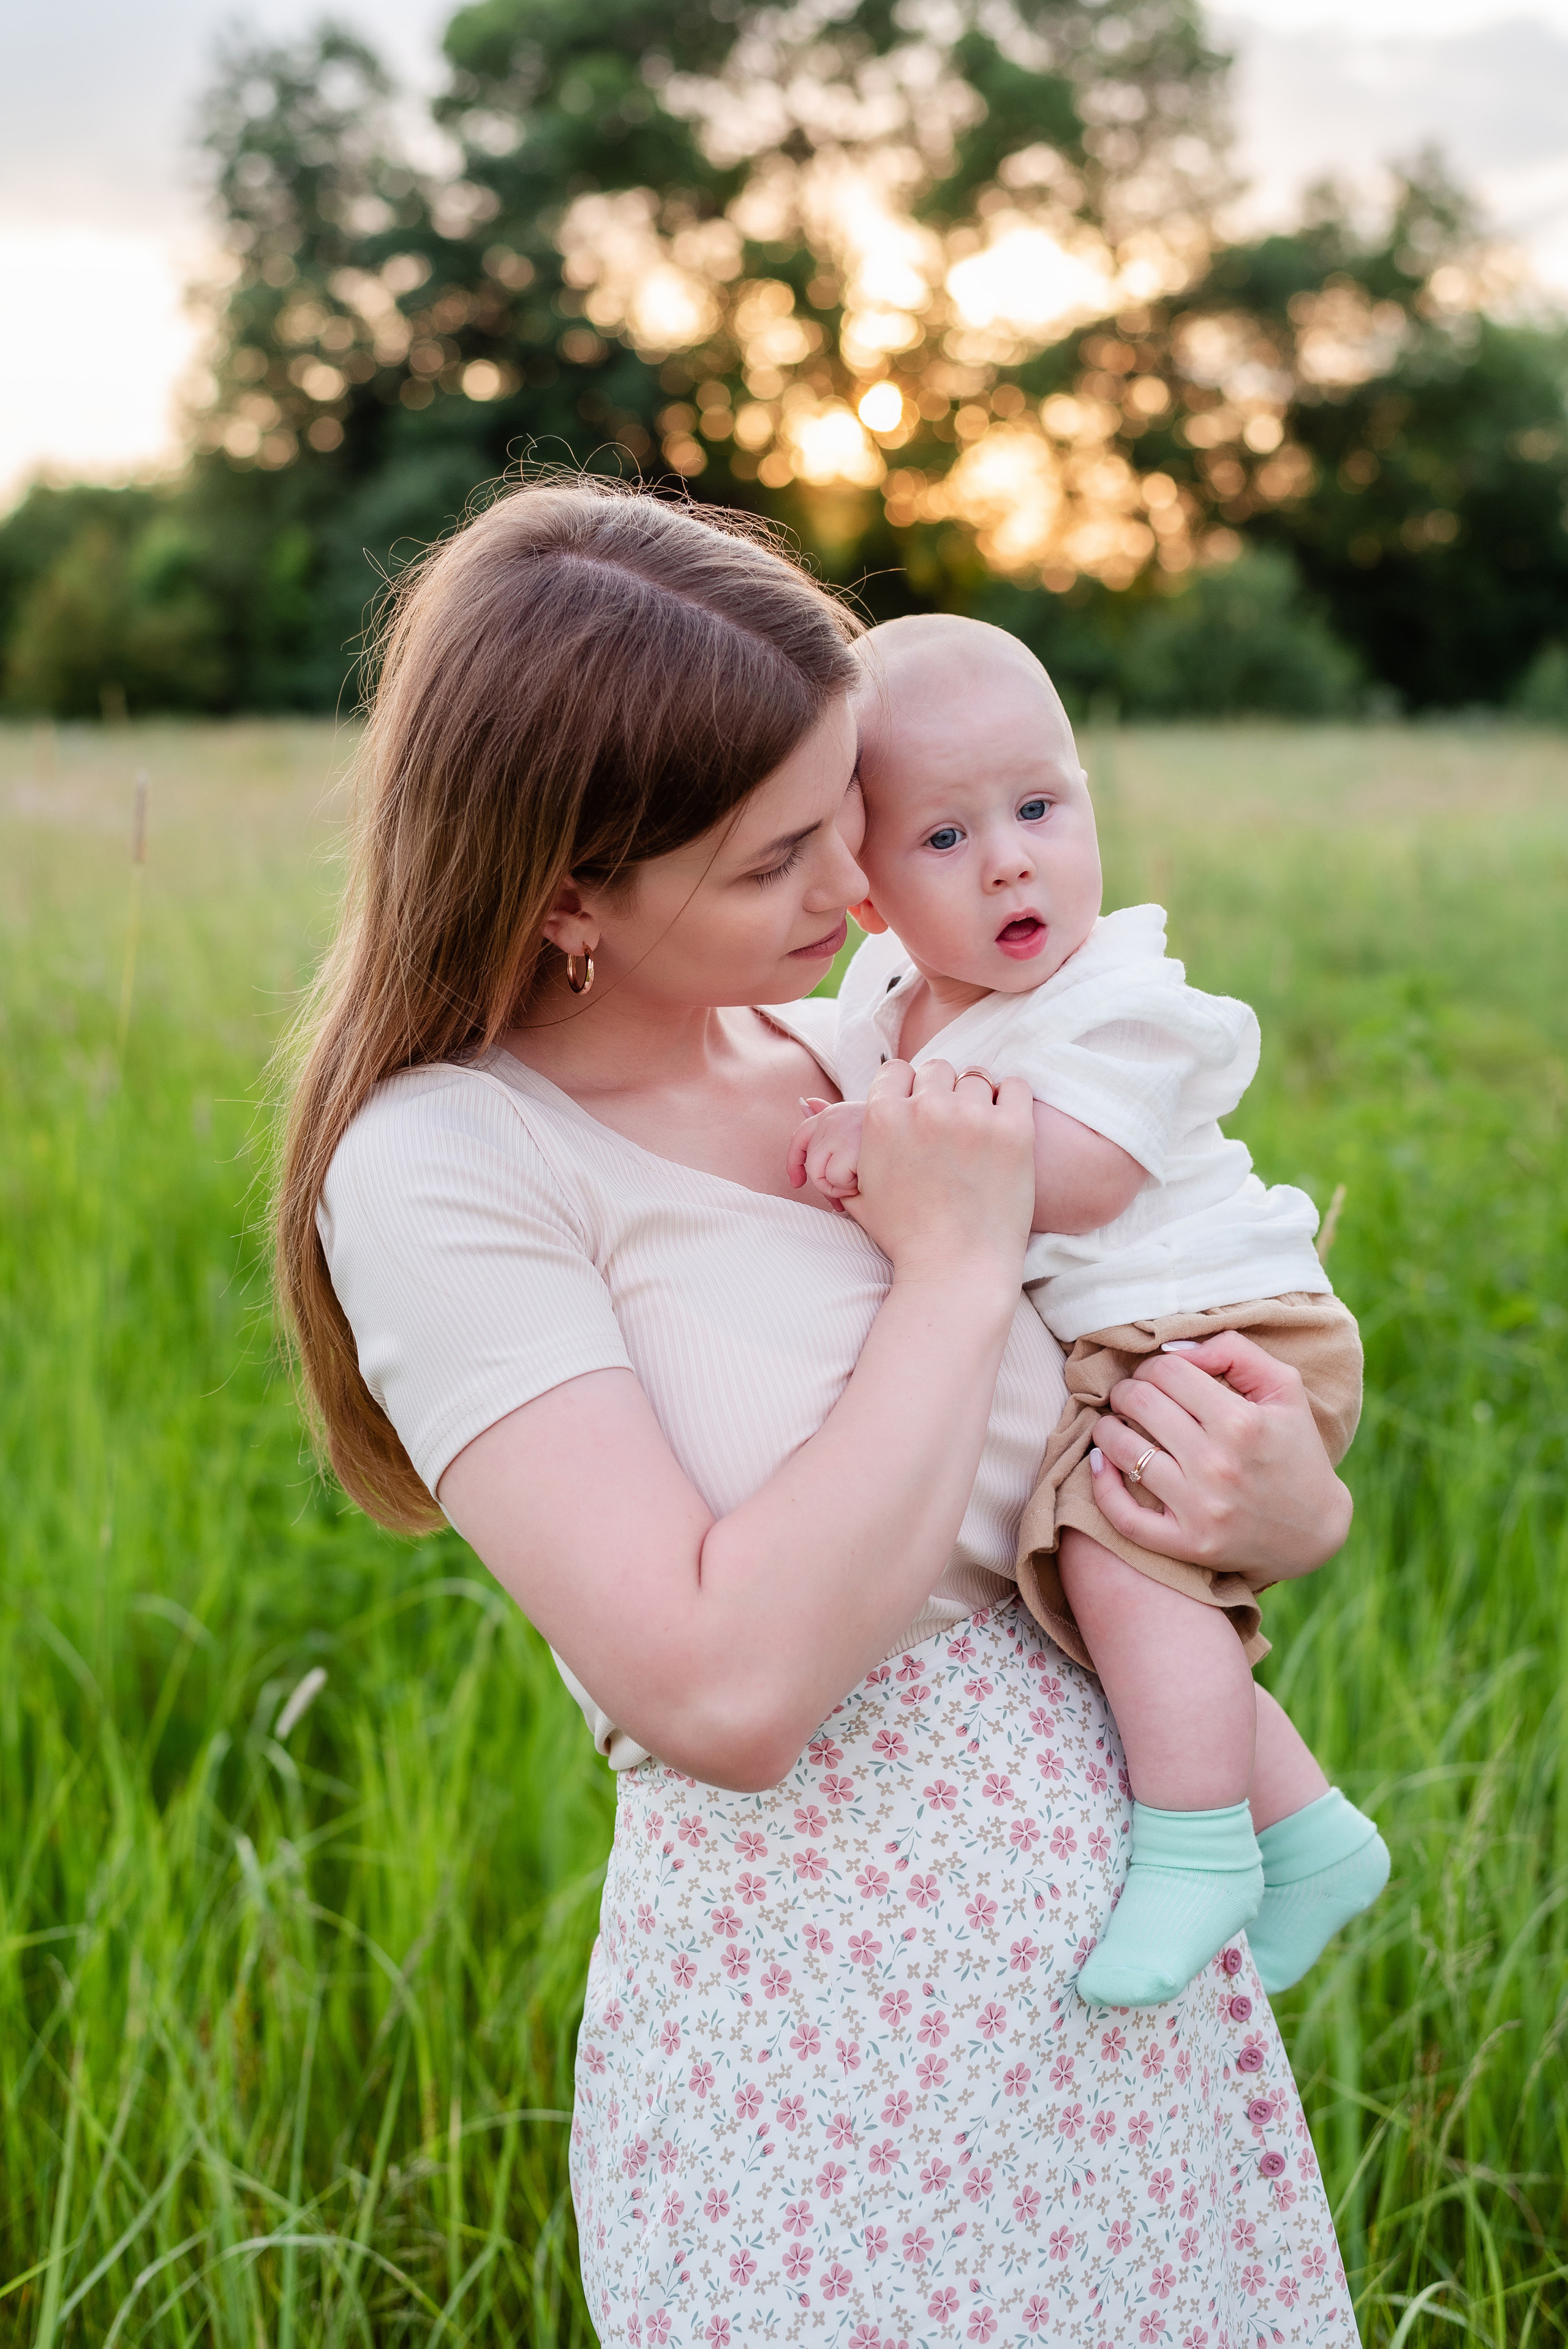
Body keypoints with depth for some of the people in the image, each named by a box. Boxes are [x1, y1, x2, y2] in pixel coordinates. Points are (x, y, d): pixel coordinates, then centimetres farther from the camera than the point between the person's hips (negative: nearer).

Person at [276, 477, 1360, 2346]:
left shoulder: (855, 1057, 4)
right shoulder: (443, 1163, -15)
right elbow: (726, 1691, -25)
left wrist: (1290, 1507, -9)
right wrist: (955, 1271, -16)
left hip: (1140, 1954, 6)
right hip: (828, 2030, -6)